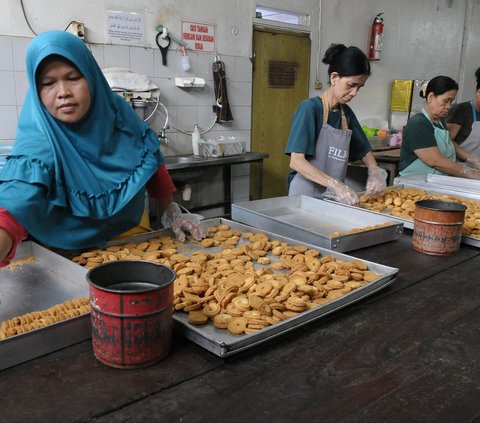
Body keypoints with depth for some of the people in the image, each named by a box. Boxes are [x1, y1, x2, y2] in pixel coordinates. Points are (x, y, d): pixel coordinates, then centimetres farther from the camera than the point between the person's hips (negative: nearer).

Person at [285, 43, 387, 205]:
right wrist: (336, 185, -25)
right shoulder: (310, 108, -10)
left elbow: (365, 151, 19)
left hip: (335, 198, 6)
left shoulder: (347, 113, 8)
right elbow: (296, 162, -18)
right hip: (306, 194, -5)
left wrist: (375, 172, -2)